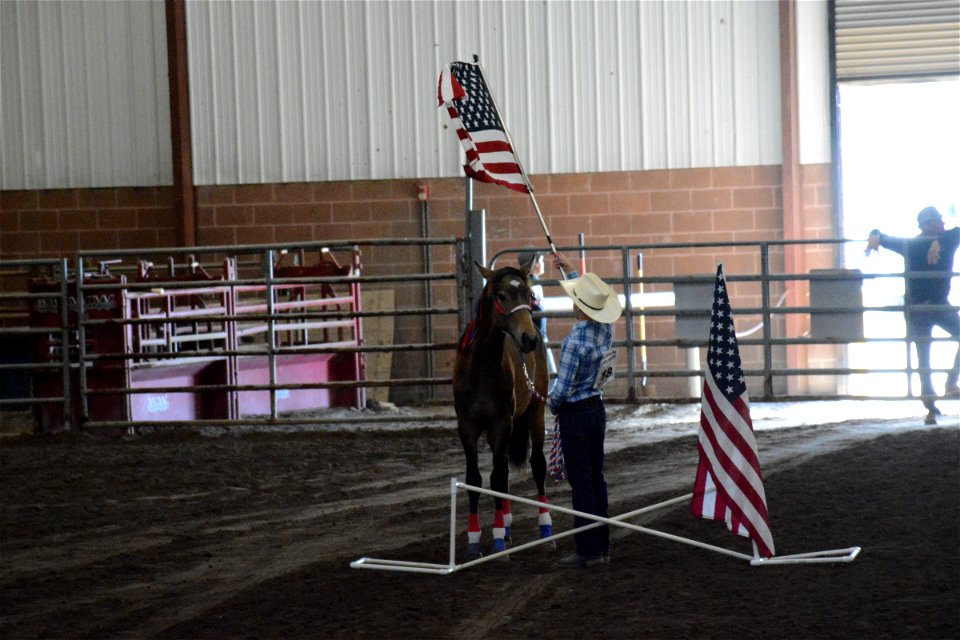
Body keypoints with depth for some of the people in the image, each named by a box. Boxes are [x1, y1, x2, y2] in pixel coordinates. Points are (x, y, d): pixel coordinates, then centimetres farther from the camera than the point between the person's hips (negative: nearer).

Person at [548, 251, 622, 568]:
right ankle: (602, 546, 19)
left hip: (575, 413, -8)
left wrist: (551, 404, 1)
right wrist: (570, 270, 29)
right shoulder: (606, 330, 0)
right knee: (596, 479, 13)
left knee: (581, 483, -3)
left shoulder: (574, 342, -24)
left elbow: (562, 388, -21)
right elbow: (594, 298, 21)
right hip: (598, 408, 8)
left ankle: (588, 550, -1)